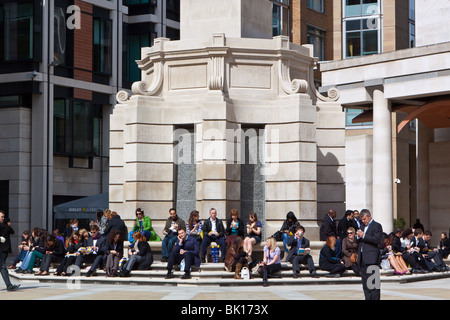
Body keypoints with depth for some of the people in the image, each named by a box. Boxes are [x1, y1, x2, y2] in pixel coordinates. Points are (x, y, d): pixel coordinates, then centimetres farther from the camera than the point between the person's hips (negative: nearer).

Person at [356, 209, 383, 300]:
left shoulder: (377, 226, -4)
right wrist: (359, 235, 2)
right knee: (365, 282, 10)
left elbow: (376, 239, -16)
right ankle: (368, 298, 15)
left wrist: (364, 236, -18)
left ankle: (375, 298, -6)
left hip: (372, 258, -8)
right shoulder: (364, 226, 21)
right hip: (363, 258, 8)